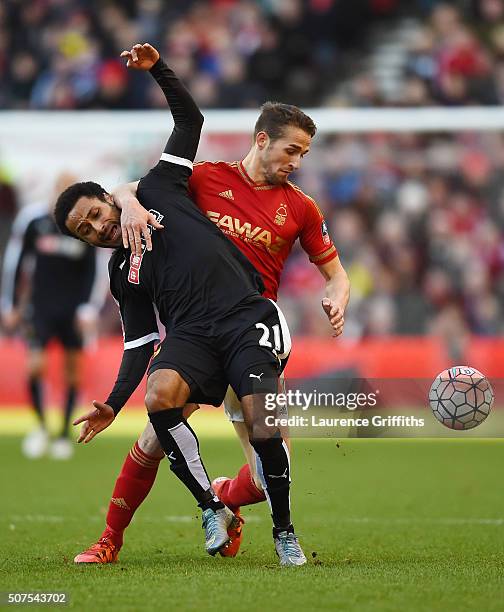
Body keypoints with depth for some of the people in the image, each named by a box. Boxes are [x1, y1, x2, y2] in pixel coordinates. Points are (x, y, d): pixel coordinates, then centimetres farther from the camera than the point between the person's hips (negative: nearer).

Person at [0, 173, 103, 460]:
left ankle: (64, 435, 19)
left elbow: (93, 271, 3)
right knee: (36, 366, -13)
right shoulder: (32, 218, -4)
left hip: (73, 310, 1)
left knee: (73, 370, 4)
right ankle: (41, 426, 9)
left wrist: (89, 310, -5)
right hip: (41, 306, -1)